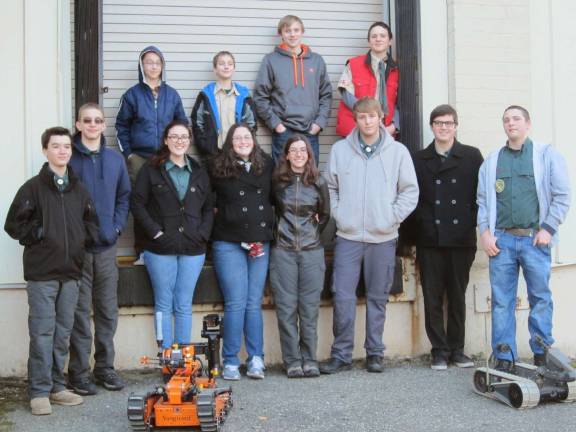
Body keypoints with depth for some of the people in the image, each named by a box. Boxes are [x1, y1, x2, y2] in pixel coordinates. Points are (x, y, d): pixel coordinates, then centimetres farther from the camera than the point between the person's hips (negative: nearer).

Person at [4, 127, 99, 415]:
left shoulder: (79, 190, 12)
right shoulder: (33, 187, -2)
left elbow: (91, 222, 21)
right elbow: (14, 224, -3)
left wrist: (84, 238, 4)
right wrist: (39, 235, -11)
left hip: (71, 271, 5)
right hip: (42, 272, -4)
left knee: (63, 333, 10)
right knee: (42, 333, -3)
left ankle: (56, 387, 20)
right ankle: (40, 392, 6)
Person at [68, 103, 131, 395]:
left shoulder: (116, 159, 10)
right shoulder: (69, 158, -4)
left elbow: (124, 197, 14)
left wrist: (117, 226, 1)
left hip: (107, 247, 4)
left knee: (108, 312, 10)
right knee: (80, 312, 0)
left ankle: (105, 367, 21)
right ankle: (78, 373, 10)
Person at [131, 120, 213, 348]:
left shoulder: (199, 173, 13)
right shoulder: (151, 170, 2)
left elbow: (208, 208, 14)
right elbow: (137, 204, -3)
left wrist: (202, 234, -1)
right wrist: (155, 232, -11)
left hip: (192, 249, 3)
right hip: (160, 248, -2)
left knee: (184, 306, 6)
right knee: (164, 304, 3)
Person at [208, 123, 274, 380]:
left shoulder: (267, 166, 9)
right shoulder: (219, 168, 0)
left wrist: (268, 227, 7)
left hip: (260, 243, 3)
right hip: (228, 243, -3)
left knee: (254, 303, 5)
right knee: (236, 302, -4)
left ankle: (256, 359, 11)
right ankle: (230, 361, 5)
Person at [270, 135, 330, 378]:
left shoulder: (318, 183, 5)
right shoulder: (276, 182, 3)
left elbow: (325, 215, 15)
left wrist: (312, 234, 12)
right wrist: (279, 232, 10)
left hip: (312, 251, 1)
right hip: (283, 251, 0)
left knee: (309, 308, 2)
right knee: (286, 307, -1)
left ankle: (309, 359, 11)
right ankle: (292, 361, 7)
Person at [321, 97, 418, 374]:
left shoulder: (398, 151, 2)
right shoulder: (340, 149, 4)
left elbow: (410, 191, 5)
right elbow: (330, 187, 12)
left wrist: (393, 217, -3)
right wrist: (337, 214, 1)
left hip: (383, 238, 0)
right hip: (347, 237, 0)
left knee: (378, 298, 8)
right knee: (342, 297, -3)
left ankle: (374, 353, 19)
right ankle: (341, 354, 8)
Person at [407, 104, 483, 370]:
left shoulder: (472, 156, 7)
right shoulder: (418, 159, 9)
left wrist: (472, 223, -2)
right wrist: (420, 226, -2)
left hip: (461, 239, 0)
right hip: (430, 240, 0)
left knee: (458, 297, 8)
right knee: (433, 298, 2)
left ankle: (456, 349, 19)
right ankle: (440, 350, 11)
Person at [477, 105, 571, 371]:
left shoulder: (547, 155, 5)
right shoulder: (491, 161, 13)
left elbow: (562, 195, 0)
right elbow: (482, 200, 10)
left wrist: (548, 228, -7)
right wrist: (485, 231, -1)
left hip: (535, 239, -2)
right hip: (501, 240, 2)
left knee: (540, 299, 4)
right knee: (501, 301, 3)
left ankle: (543, 355, 15)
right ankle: (504, 358, 9)